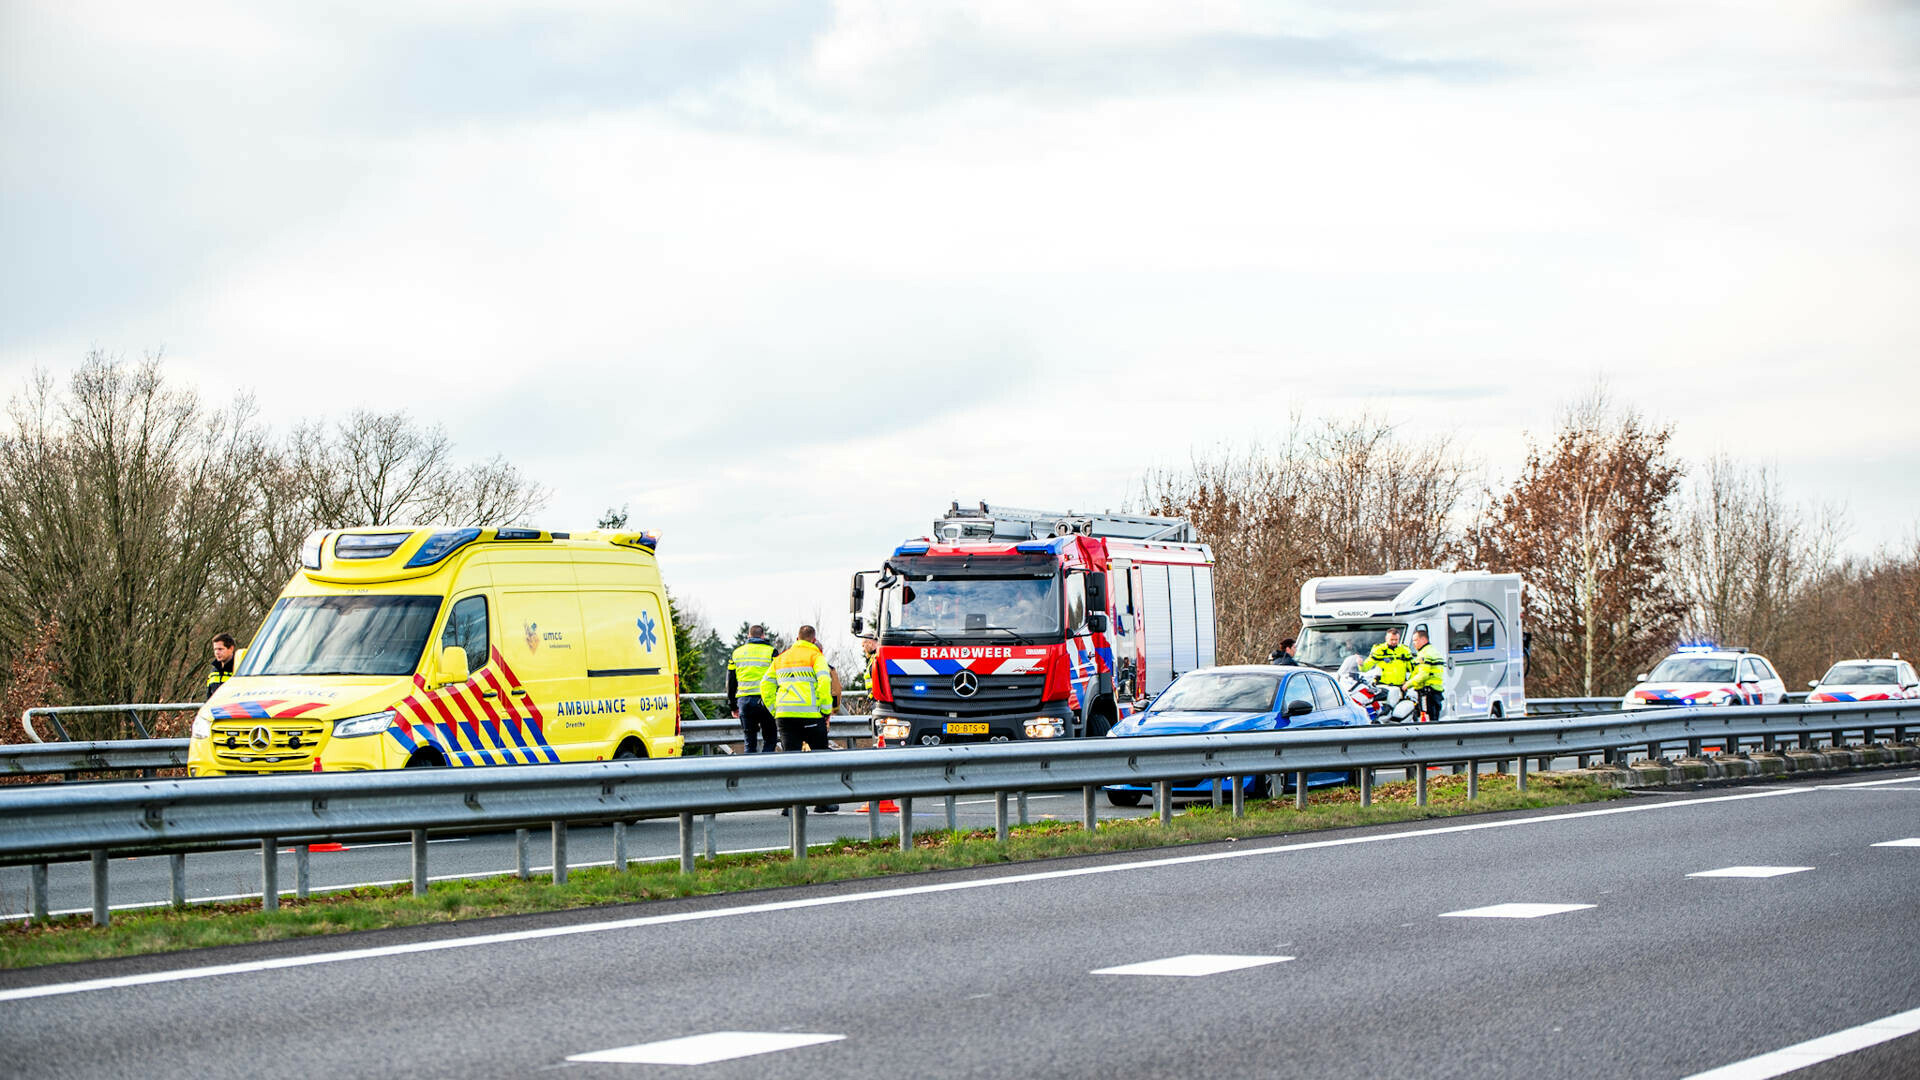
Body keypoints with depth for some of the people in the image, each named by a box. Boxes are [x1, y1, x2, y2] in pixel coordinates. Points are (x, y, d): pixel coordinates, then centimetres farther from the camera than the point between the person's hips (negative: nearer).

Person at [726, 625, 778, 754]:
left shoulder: (736, 653, 13)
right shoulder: (770, 652, 2)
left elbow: (730, 682, 15)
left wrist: (732, 706, 21)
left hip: (744, 700, 3)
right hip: (765, 700, -3)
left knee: (750, 743, 8)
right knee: (770, 740, 4)